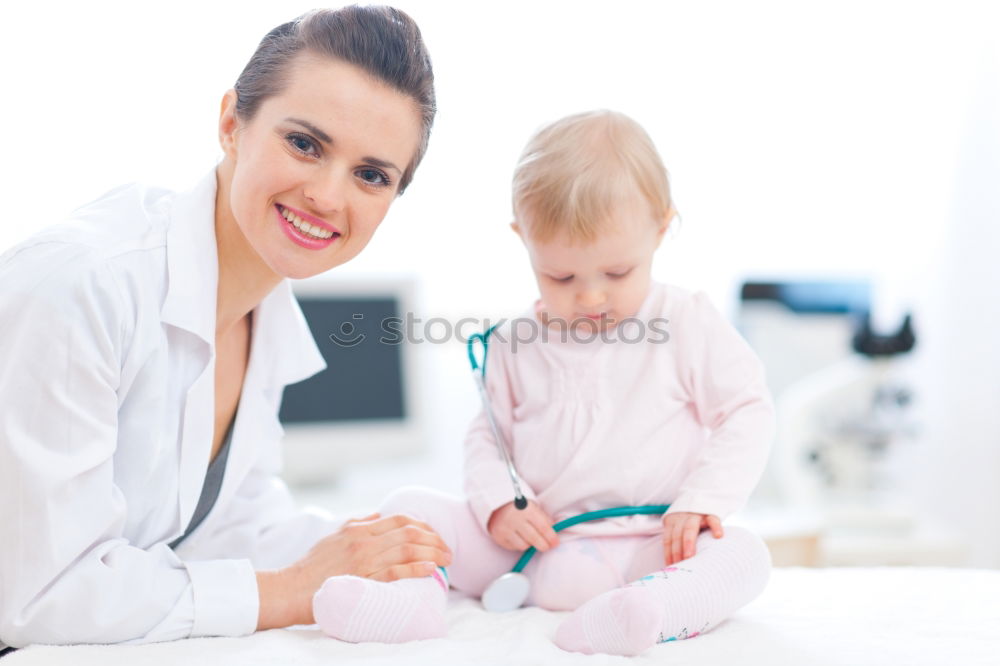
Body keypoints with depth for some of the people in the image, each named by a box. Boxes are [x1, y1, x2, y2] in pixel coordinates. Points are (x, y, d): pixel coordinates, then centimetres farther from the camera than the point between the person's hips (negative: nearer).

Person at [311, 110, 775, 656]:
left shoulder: (688, 325, -2)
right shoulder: (515, 344, 6)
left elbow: (747, 412, 1)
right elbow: (487, 433, 13)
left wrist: (701, 503, -12)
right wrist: (498, 506, -7)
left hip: (649, 546, -2)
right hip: (531, 542, 3)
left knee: (742, 554, -31)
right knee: (409, 506, -9)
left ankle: (643, 611, -55)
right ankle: (413, 596, -34)